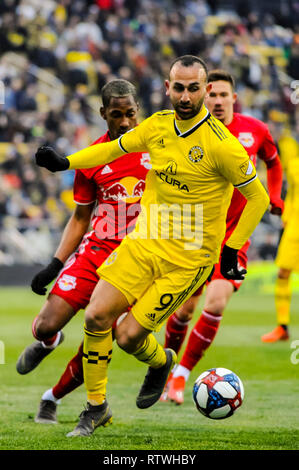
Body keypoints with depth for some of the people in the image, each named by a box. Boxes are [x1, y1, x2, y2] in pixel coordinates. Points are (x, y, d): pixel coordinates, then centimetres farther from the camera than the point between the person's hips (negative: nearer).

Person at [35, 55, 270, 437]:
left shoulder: (221, 144, -17)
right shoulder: (158, 125, 0)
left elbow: (258, 198, -8)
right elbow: (114, 149, 18)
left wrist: (232, 249, -7)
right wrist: (66, 162, 7)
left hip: (189, 258, -5)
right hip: (143, 243, 5)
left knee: (129, 336, -9)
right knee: (96, 316, -9)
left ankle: (160, 363, 28)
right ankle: (96, 406, 9)